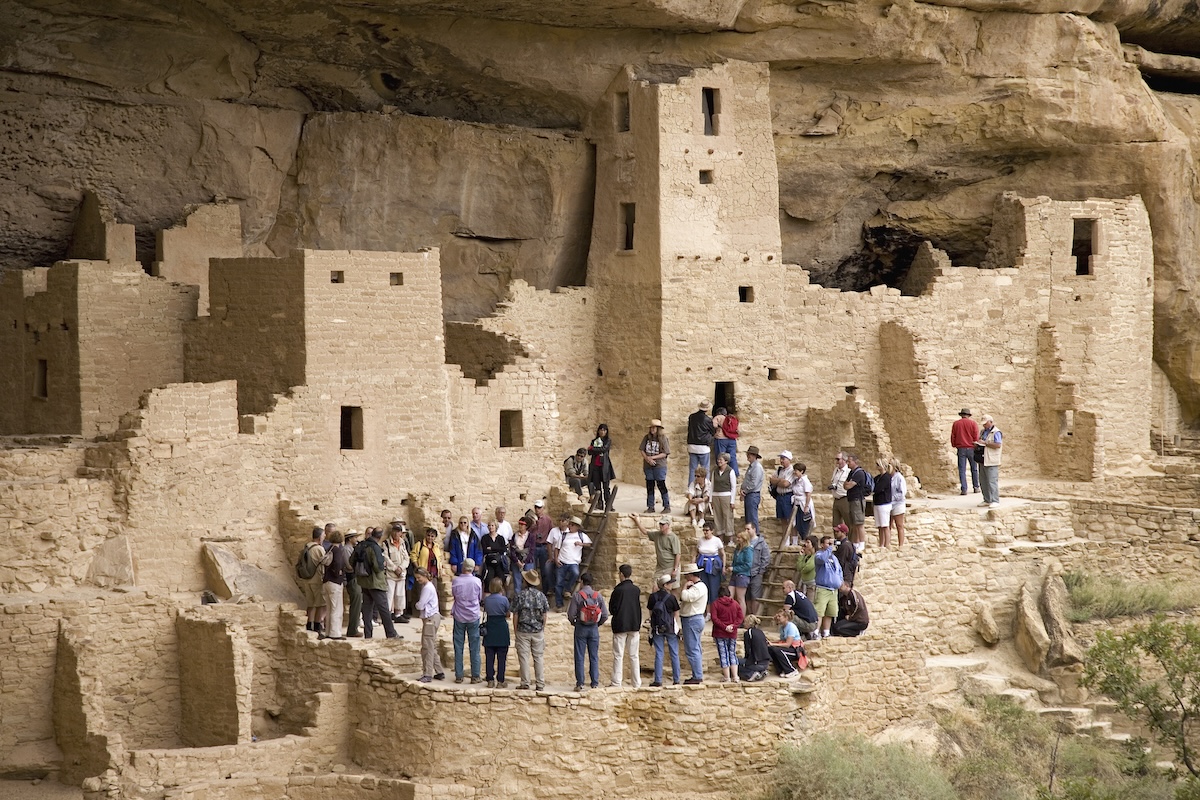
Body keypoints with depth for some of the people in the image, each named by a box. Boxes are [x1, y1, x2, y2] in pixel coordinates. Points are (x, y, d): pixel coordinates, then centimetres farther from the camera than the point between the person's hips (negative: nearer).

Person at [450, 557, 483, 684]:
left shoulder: (456, 581, -9)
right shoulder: (477, 581, -8)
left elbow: (453, 595, 6)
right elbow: (480, 598, 4)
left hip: (459, 617, 0)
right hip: (473, 617, 0)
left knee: (458, 647, 6)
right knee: (474, 648, 5)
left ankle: (458, 676, 7)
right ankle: (475, 676, 5)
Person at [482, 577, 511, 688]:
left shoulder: (486, 599, -1)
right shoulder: (504, 599, -9)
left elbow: (485, 611, 10)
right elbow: (507, 614, 2)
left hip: (489, 629, 3)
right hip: (502, 627, -3)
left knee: (489, 656, 7)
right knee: (501, 657, 3)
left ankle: (490, 681, 7)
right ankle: (500, 681, 3)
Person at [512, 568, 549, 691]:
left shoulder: (520, 595, -9)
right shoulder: (541, 595, -1)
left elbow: (515, 615, -6)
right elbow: (544, 615, 4)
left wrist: (515, 630, 4)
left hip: (523, 630, -3)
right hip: (538, 630, 3)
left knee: (524, 657, 2)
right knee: (538, 657, 8)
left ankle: (525, 683, 2)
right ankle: (540, 684, 8)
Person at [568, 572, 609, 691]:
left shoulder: (577, 596, -10)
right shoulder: (598, 596, -1)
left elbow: (571, 614, -11)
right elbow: (605, 615, -1)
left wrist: (574, 622, 10)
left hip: (581, 628, -2)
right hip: (594, 629, 2)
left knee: (579, 657, 3)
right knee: (594, 657, 8)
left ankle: (579, 683, 0)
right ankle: (594, 683, 7)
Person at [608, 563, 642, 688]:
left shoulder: (618, 590, -14)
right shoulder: (636, 589, 1)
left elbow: (612, 609, -9)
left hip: (620, 625, -4)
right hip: (634, 625, 4)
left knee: (618, 655, 0)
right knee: (634, 655, 9)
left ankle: (616, 682, -2)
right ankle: (636, 683, 9)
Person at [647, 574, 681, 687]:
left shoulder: (653, 597, -1)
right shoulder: (671, 598, -8)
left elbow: (650, 613, 6)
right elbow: (676, 615, -2)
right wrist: (678, 628, 10)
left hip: (657, 629, 2)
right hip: (670, 628, -2)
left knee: (658, 654, 4)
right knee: (674, 654, 7)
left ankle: (658, 680, 0)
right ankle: (676, 680, 9)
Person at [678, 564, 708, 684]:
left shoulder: (698, 588, -16)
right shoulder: (695, 586, 17)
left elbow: (686, 597, -29)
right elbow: (682, 598, 17)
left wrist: (685, 587, -15)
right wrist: (685, 587, 4)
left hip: (692, 620, -11)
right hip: (694, 619, 11)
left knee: (692, 650, -10)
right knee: (696, 649, 14)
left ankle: (697, 677, -10)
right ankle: (698, 675, 20)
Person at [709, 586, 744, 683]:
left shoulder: (716, 603, -6)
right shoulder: (735, 603, 6)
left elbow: (714, 618, -15)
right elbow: (741, 616, -1)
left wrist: (724, 627, -13)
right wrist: (733, 625, -9)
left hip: (720, 634, -3)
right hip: (733, 634, 3)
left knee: (723, 654, 2)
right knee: (732, 653, 13)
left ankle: (726, 677, 2)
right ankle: (735, 676, 8)